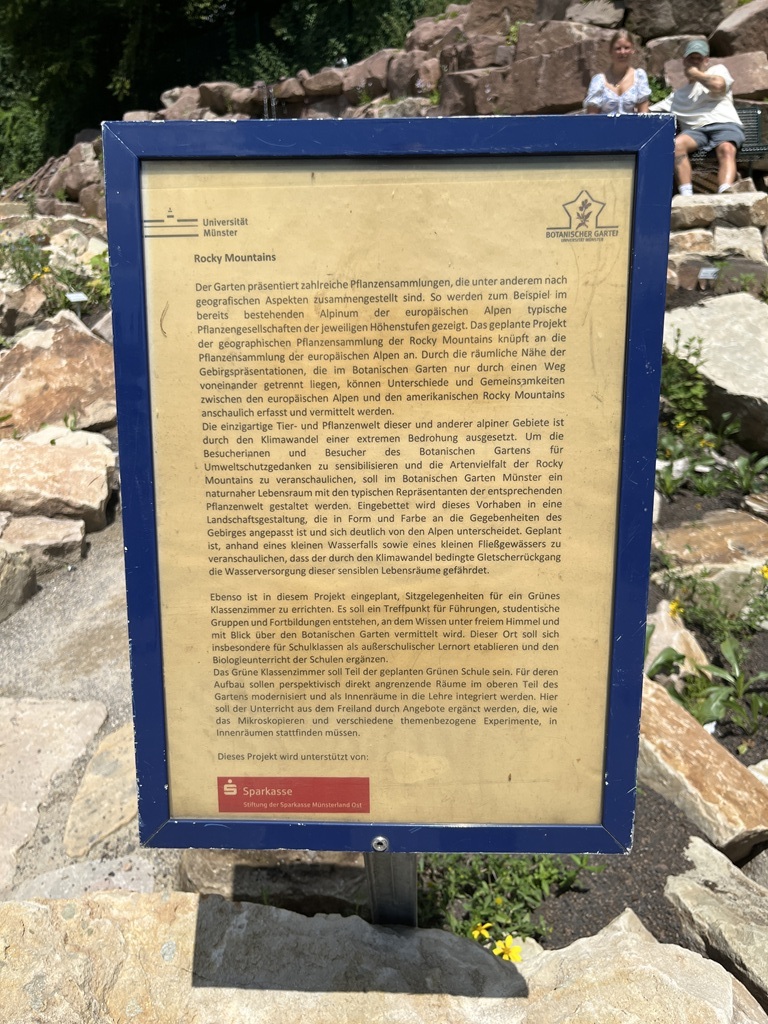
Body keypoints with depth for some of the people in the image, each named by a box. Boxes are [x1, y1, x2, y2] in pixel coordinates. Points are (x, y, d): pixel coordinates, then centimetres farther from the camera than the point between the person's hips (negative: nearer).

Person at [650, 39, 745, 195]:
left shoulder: (717, 70, 23)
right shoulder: (678, 94, 31)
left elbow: (718, 86, -2)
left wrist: (696, 74, 12)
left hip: (725, 125, -2)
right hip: (695, 130, 2)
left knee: (726, 149, -36)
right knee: (677, 144, -33)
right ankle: (686, 197, -43)